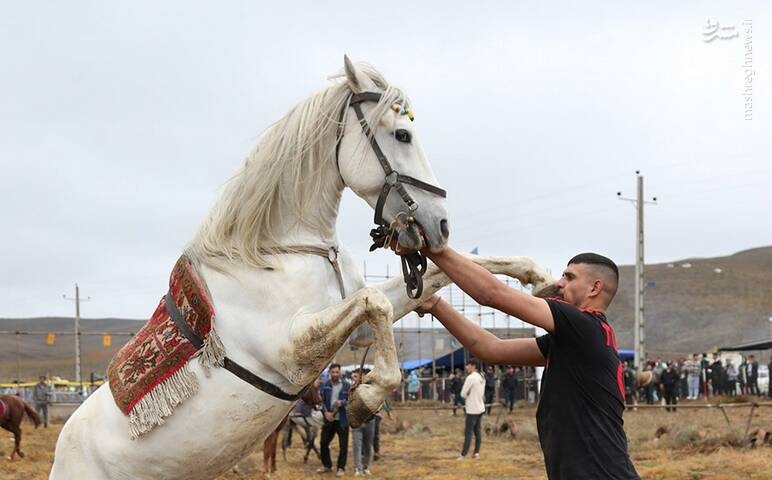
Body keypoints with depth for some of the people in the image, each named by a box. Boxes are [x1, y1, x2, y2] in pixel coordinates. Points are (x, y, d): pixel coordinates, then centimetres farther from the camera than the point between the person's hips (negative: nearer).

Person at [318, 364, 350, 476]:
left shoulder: (347, 385, -2)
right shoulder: (325, 385, 5)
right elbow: (321, 400, 2)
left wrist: (342, 402, -22)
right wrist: (326, 412, -12)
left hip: (342, 420, -3)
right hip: (328, 419, 3)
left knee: (343, 445, -1)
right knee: (323, 442, 8)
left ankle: (341, 468, 11)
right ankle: (327, 466, 25)